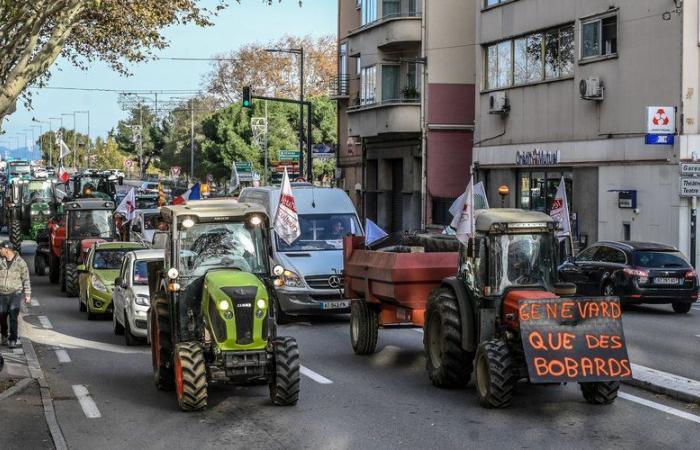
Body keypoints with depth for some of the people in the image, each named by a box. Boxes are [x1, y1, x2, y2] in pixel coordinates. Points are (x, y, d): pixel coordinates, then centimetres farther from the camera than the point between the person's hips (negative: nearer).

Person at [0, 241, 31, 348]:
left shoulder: (20, 262, -5)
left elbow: (26, 279, 0)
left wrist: (27, 294, -3)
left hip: (15, 293, -3)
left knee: (13, 317, -10)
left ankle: (13, 340, -3)